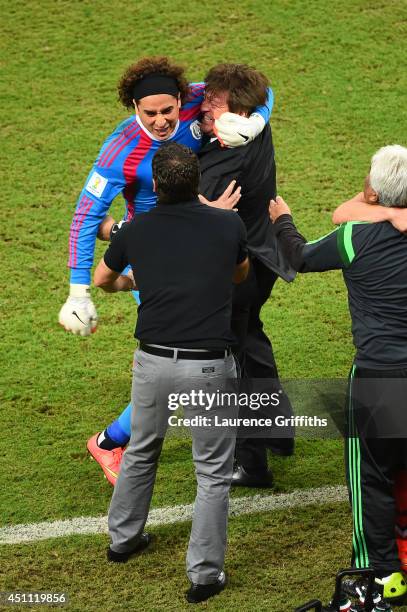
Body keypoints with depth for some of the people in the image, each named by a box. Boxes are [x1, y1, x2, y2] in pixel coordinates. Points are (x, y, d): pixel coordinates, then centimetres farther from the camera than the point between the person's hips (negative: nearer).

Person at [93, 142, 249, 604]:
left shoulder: (136, 230, 2)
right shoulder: (228, 225, -2)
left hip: (153, 361, 3)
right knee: (213, 472, 8)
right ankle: (204, 575, 9)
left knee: (140, 452, 26)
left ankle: (123, 539, 41)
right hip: (209, 365, -3)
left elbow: (102, 279, 22)